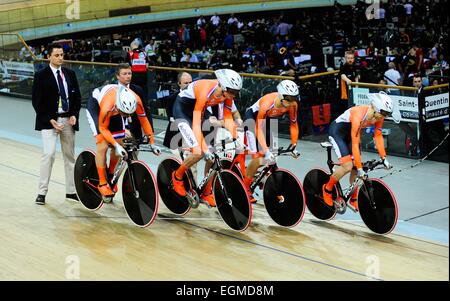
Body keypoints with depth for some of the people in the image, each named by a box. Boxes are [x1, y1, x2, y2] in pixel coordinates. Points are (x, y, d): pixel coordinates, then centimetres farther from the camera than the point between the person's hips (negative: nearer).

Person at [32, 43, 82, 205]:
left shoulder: (70, 74, 10)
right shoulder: (41, 76, -3)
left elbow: (77, 97, 13)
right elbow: (37, 101, -5)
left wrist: (74, 115, -3)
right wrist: (50, 120, -13)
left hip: (68, 120, 5)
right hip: (49, 121, -4)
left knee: (70, 156, 9)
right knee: (49, 154, -14)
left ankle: (71, 192, 17)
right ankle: (42, 192, -7)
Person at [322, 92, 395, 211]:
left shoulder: (379, 116, -16)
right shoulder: (359, 115, -37)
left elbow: (378, 136, -5)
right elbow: (355, 144, -35)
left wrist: (384, 159, -8)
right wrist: (360, 168, -33)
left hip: (349, 133, 7)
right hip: (337, 131, -7)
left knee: (356, 167, 0)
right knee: (348, 166, -18)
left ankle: (353, 200, 16)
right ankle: (327, 189, 5)